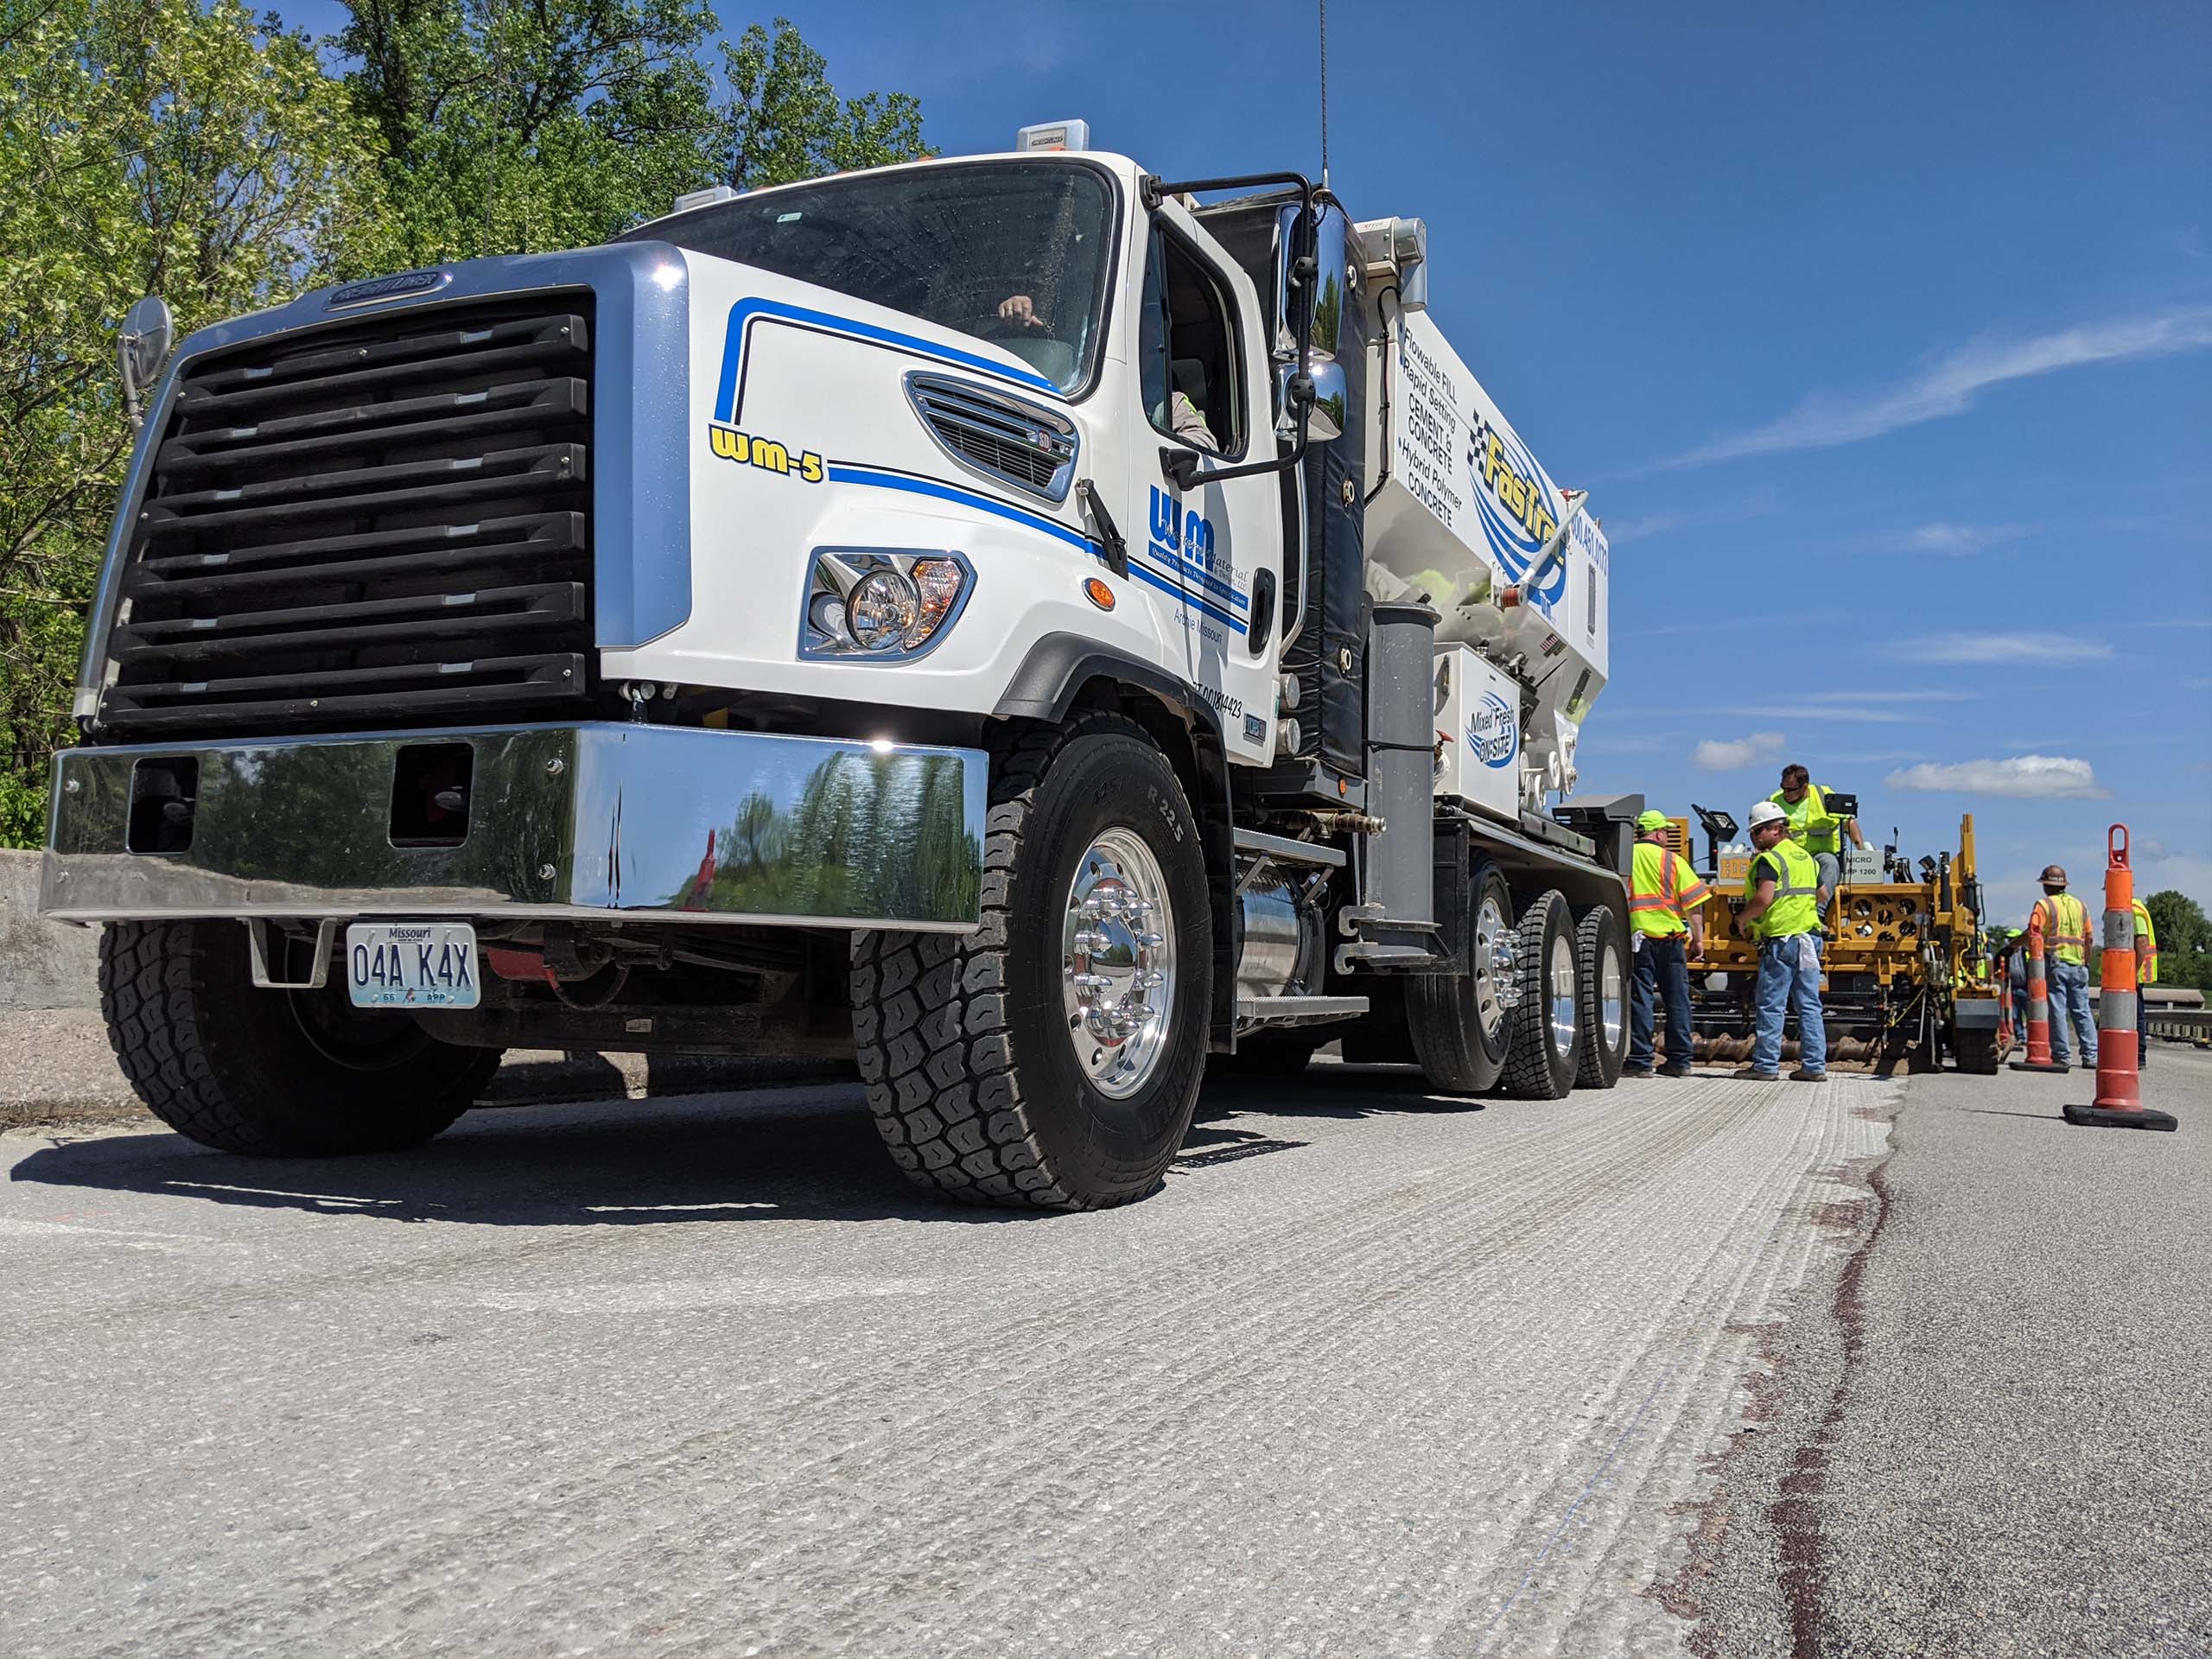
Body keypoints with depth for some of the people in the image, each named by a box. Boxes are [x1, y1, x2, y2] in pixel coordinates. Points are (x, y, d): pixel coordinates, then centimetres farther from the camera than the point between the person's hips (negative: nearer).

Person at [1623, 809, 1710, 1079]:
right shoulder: (1673, 861, 2)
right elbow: (1693, 903, 0)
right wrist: (1698, 938, 7)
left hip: (1638, 937, -1)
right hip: (1671, 936, 1)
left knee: (1640, 999, 0)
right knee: (1677, 999, 9)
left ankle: (1640, 1061, -2)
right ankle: (1679, 1061, 13)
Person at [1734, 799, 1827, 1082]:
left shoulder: (1770, 859, -10)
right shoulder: (1806, 858, 17)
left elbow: (1763, 899, -21)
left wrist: (1743, 918, -6)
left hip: (1780, 940, -8)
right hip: (1810, 938, 8)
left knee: (1772, 1005, -3)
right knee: (1809, 1005, 8)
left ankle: (1766, 1064, -1)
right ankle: (1814, 1066, 8)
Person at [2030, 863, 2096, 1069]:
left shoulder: (2044, 905, -2)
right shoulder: (2080, 905, 16)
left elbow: (2033, 934, -13)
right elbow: (2088, 939, 16)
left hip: (2055, 963, -5)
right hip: (2078, 965, 5)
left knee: (2058, 1011, -2)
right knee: (2082, 1011, 8)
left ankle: (2061, 1055, -2)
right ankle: (2091, 1055, 5)